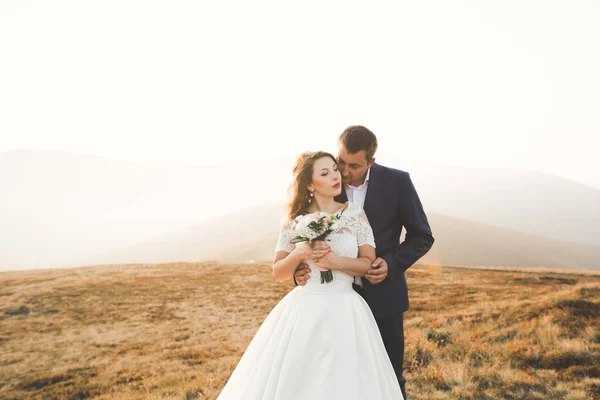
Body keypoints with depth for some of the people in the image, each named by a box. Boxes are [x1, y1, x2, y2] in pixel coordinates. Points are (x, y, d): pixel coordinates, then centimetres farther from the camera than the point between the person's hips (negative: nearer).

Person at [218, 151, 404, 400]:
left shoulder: (355, 214, 0)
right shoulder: (296, 219, 1)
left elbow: (370, 263, 0)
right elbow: (278, 273, 3)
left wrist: (337, 262, -15)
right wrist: (297, 255, -15)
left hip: (344, 312, 0)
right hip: (302, 311, 1)